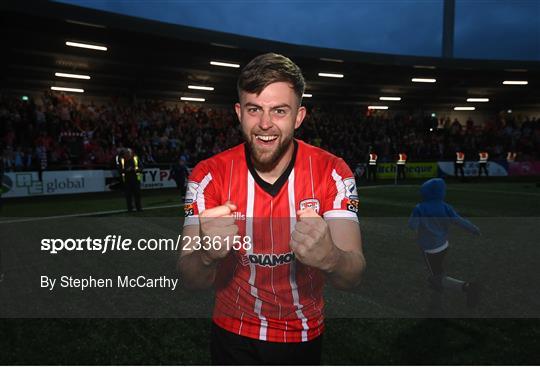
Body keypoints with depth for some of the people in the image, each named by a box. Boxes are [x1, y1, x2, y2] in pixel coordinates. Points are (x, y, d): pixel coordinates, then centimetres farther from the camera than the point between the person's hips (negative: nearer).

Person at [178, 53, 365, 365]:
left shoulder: (332, 172, -19)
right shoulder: (209, 175, -18)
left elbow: (353, 276, -24)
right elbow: (192, 281, -20)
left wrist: (330, 258, -47)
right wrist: (206, 255, -43)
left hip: (305, 336, 0)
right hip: (234, 334, 0)